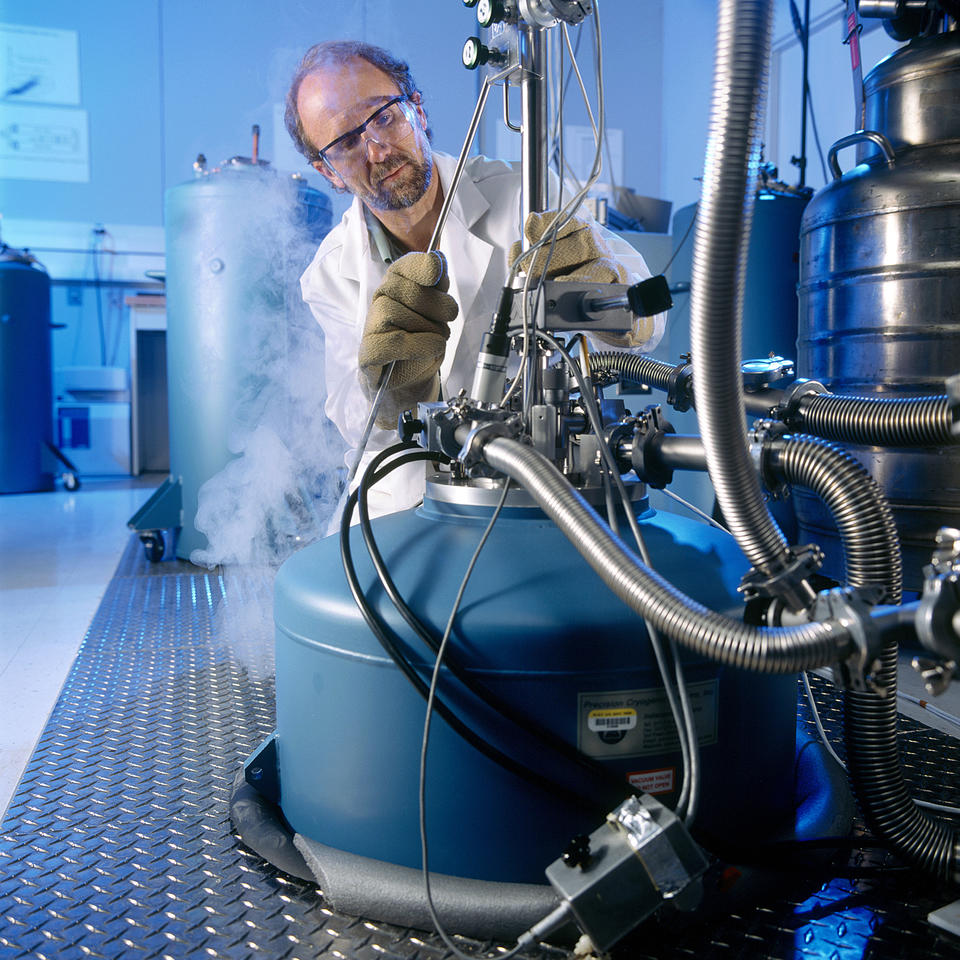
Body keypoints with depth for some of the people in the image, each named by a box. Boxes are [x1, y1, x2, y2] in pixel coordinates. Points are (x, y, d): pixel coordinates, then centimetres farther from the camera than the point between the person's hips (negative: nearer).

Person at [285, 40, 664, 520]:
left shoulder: (522, 196, -4)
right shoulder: (330, 276, 2)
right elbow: (357, 426, -11)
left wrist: (606, 282, -40)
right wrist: (392, 389, -35)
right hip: (402, 501, 3)